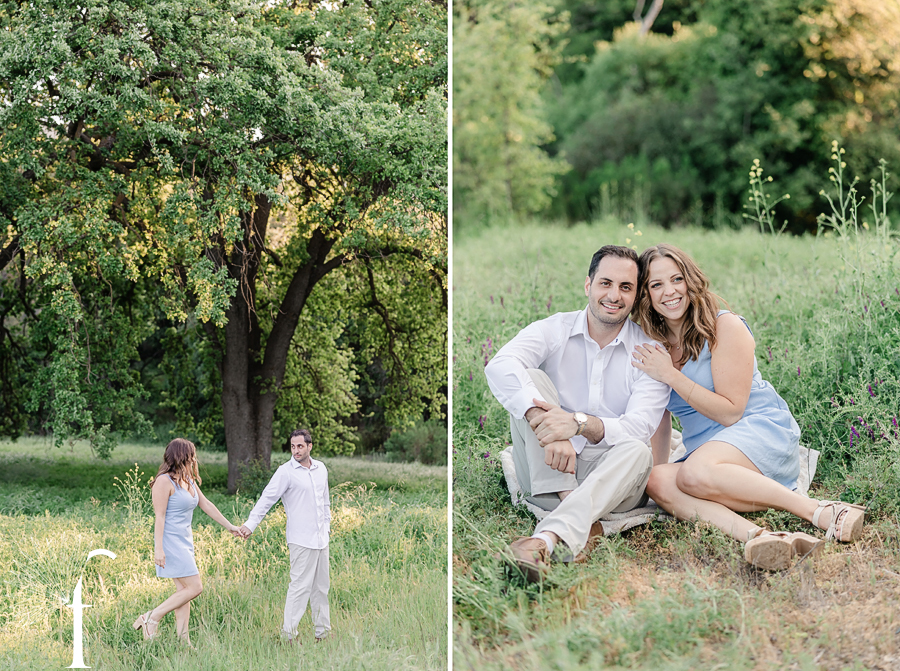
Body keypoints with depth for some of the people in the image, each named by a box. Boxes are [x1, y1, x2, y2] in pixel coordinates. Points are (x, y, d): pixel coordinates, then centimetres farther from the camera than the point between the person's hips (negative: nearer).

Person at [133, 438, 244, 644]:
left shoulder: (189, 480, 13)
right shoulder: (165, 481, -13)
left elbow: (206, 505, 22)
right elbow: (159, 516, -15)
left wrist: (230, 526, 27)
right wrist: (158, 549, -20)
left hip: (185, 542, 9)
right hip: (171, 541, -9)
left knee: (183, 591, 6)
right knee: (194, 587, -11)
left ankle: (183, 641, 7)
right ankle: (151, 618, -3)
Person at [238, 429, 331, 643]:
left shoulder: (321, 469, 12)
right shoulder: (286, 472, -7)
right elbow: (267, 498, -11)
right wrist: (251, 523, -19)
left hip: (321, 538, 6)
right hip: (301, 539, -6)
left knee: (321, 587, 11)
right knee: (300, 587, -10)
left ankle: (323, 633, 19)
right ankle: (288, 634, -5)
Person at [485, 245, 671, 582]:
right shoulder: (552, 330, -1)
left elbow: (638, 428, -15)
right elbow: (500, 366, -24)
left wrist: (580, 423, -36)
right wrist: (547, 430, -40)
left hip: (607, 475, -1)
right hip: (545, 473, 1)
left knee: (637, 452, -34)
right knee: (533, 378, -19)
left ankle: (548, 537, -56)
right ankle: (569, 503, -35)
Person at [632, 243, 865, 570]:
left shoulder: (725, 328, -7)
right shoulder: (653, 348, 11)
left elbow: (730, 411, -10)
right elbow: (659, 426, 14)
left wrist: (671, 375, -14)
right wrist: (652, 465, -4)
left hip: (763, 432, -6)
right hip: (706, 452, 6)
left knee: (696, 473, -37)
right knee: (657, 482, -29)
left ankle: (820, 510, -30)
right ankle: (759, 536, -47)